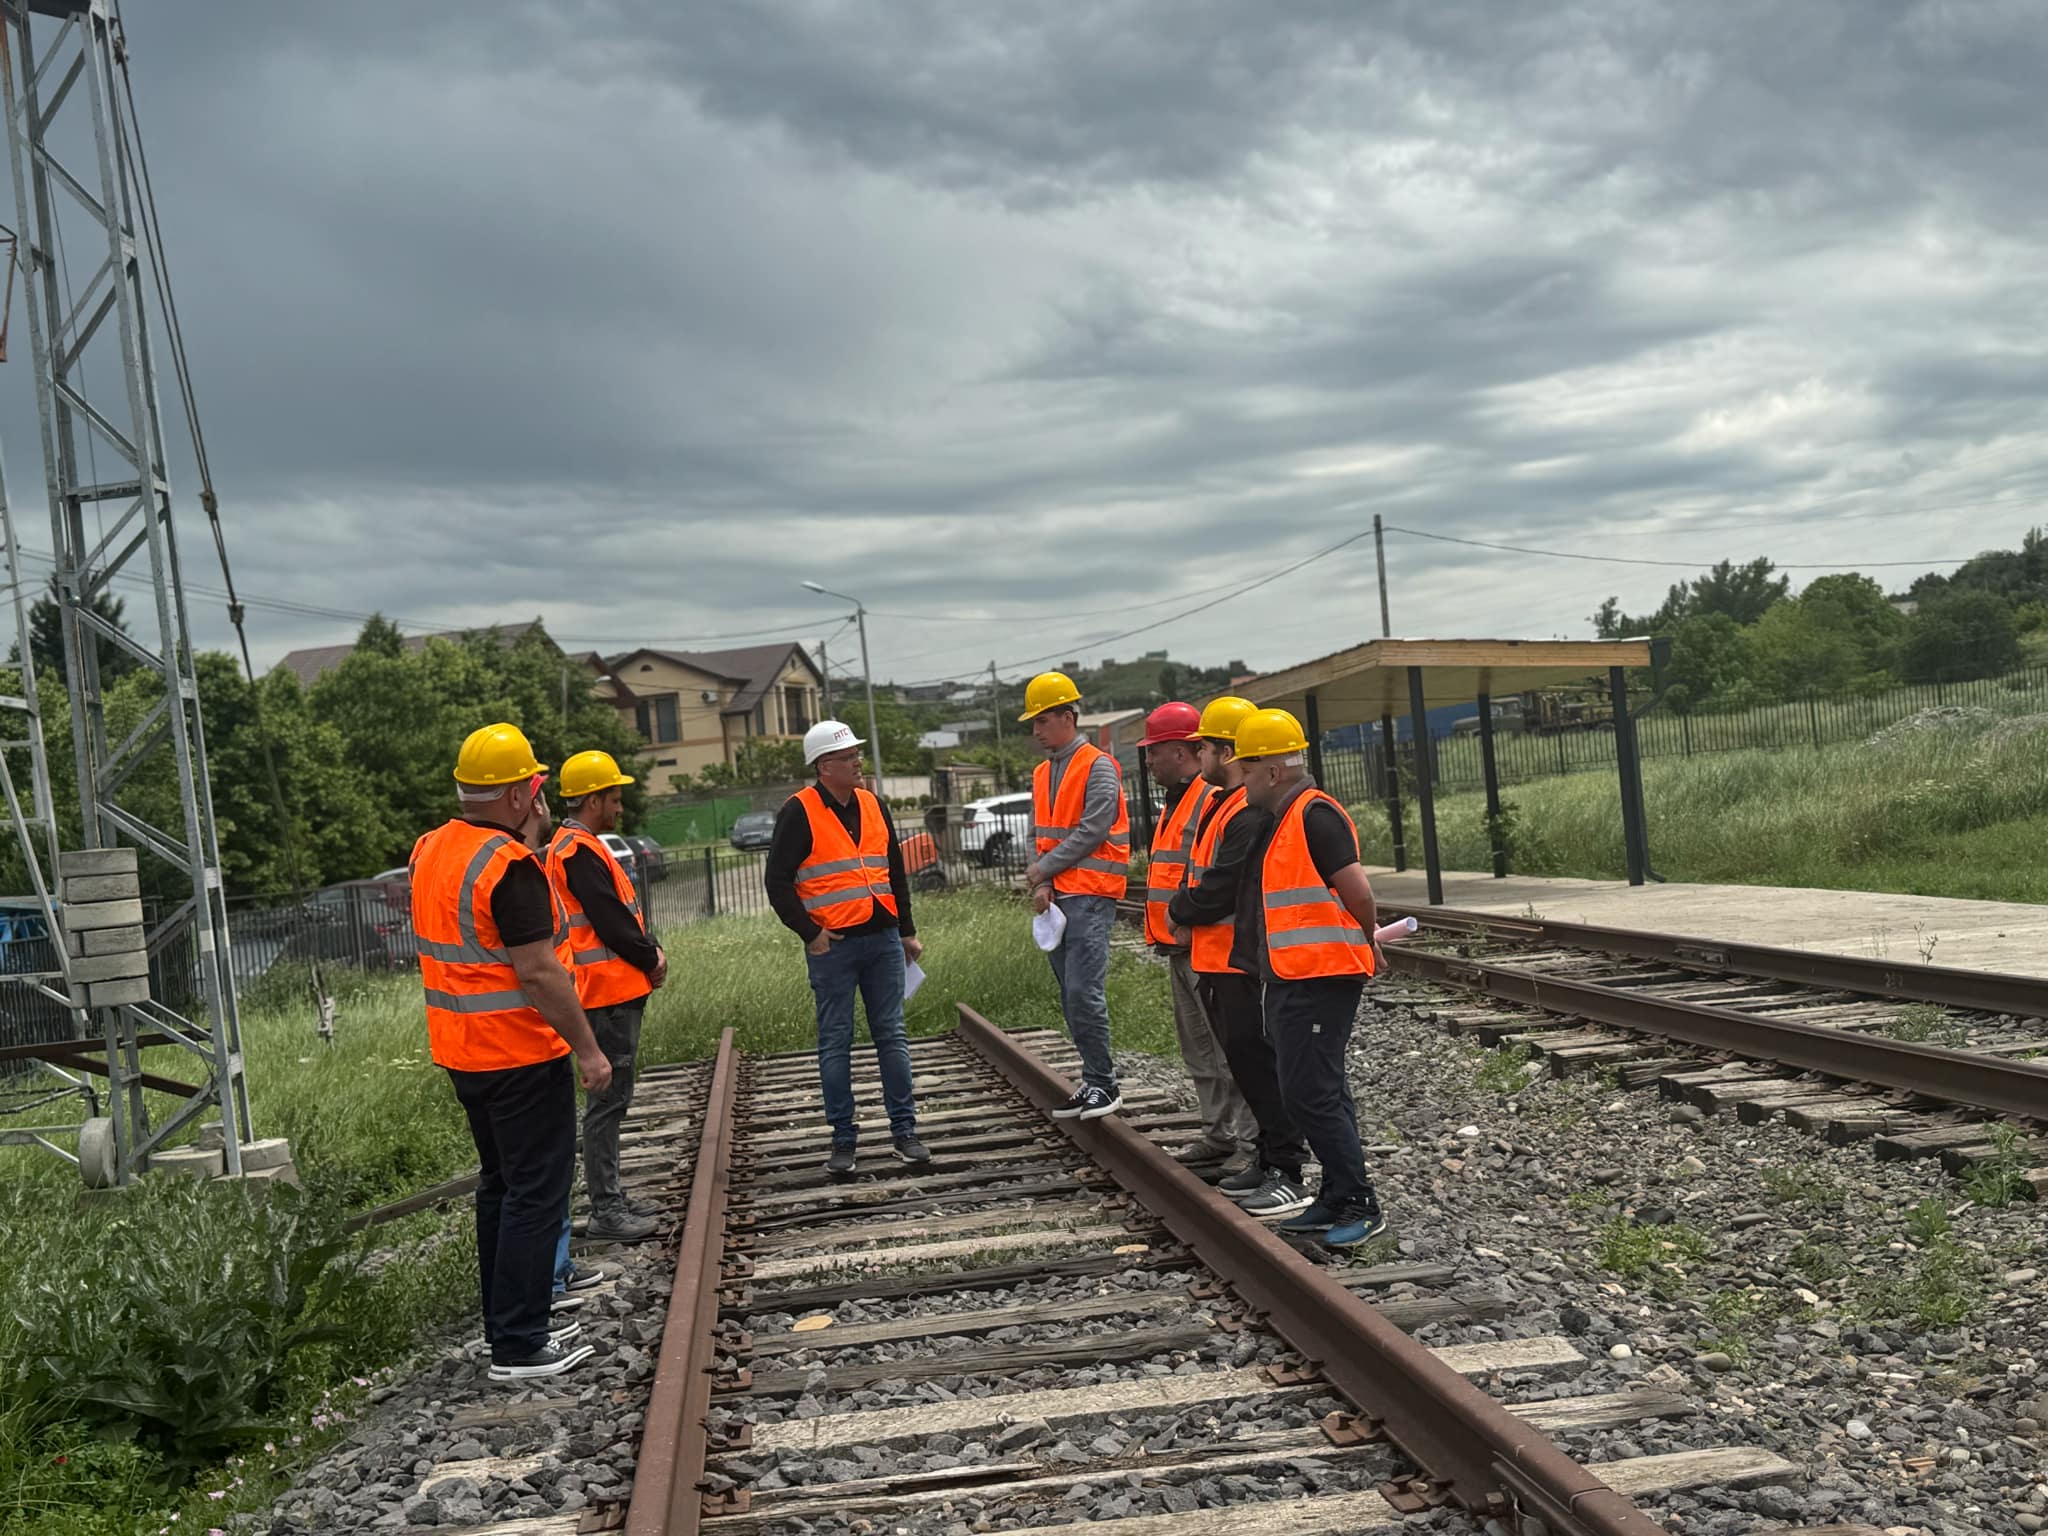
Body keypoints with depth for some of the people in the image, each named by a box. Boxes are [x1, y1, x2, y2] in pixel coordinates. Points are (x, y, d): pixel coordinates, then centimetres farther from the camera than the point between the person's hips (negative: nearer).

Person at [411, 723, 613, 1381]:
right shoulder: (510, 866, -21)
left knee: (499, 1184, 19)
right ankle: (519, 1346, 3)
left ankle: (505, 1324, 28)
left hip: (460, 1050, 9)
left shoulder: (430, 851, 7)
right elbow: (538, 970, -24)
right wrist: (587, 1048, -17)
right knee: (536, 1192, -1)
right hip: (520, 1055, -9)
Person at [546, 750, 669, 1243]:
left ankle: (610, 1200, 22)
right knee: (608, 1099, -7)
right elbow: (610, 920, -19)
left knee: (612, 1097, 15)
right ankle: (604, 1212, -2)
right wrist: (650, 960, -6)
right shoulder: (577, 851, -16)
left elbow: (622, 911, 19)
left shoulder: (584, 846, 17)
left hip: (618, 989, 11)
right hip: (607, 991, -11)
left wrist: (649, 951, 5)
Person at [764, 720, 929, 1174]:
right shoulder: (799, 812, -6)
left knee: (892, 1036, 7)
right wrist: (809, 934, -10)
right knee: (836, 1043, 3)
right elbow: (778, 881, -8)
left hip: (882, 939, 5)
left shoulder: (874, 807, 11)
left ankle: (904, 1131, 15)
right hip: (833, 946, -5)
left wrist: (906, 931, 17)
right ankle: (844, 1140, 11)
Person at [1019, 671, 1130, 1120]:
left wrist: (1043, 869, -9)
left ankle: (1103, 1085, -4)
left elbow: (1091, 832, -15)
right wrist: (1042, 886, 0)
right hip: (1058, 896, 8)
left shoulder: (1098, 767, -8)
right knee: (1071, 995, 8)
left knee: (1084, 992, -13)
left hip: (1091, 895, -8)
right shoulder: (1042, 775, 17)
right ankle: (1094, 1081, 15)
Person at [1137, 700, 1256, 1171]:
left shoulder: (1214, 801, -16)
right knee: (1198, 1048, 15)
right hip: (1180, 947, 10)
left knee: (1233, 1047, -4)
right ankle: (1220, 1134, 24)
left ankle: (1252, 1140, 2)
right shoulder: (1176, 801, 17)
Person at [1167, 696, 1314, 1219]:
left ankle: (1288, 1176, -1)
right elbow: (1202, 870, 21)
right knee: (1244, 1061, 16)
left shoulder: (1251, 815, -20)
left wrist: (1179, 912, -7)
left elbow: (1220, 890, -23)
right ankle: (1269, 1157, 26)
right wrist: (1183, 907, 4)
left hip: (1243, 962, -11)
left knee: (1258, 1063, -7)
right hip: (1219, 957, 11)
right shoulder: (1222, 804, 15)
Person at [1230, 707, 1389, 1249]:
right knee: (1321, 1092, 14)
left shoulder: (1313, 816, -15)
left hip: (1319, 979, -10)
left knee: (1310, 1093, -9)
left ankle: (1362, 1205, -1)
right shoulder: (1284, 818, 17)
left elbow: (1358, 894, -17)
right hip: (1293, 979, 10)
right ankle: (1337, 1201, 23)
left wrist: (1366, 941, -1)